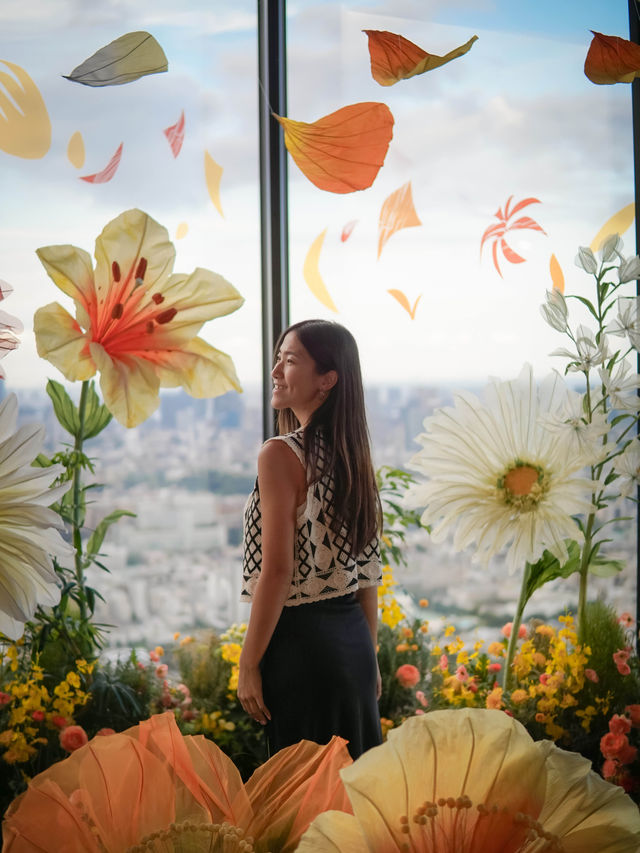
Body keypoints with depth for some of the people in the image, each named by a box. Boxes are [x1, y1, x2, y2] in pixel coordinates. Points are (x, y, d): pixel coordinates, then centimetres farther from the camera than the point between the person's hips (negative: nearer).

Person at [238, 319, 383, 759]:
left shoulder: (280, 455, -15)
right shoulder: (353, 453, 8)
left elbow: (277, 571, -18)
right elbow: (369, 572, 11)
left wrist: (249, 664, -12)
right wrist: (369, 657, 18)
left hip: (300, 641, -8)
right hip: (353, 637, 8)